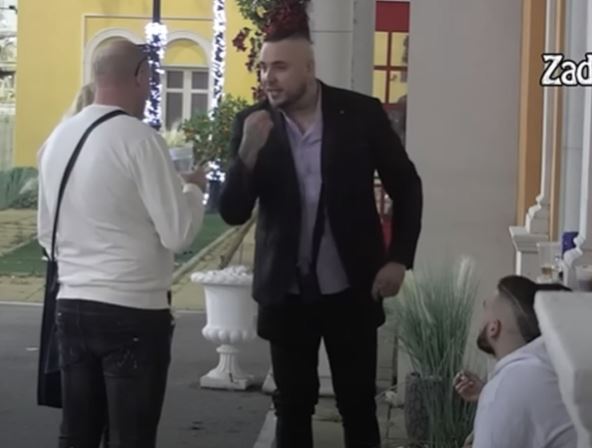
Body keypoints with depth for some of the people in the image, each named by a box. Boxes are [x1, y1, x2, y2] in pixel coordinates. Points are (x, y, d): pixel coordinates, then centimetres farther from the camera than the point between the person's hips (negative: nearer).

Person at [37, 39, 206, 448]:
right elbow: (178, 233, -12)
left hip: (71, 306, 7)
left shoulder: (58, 139, 7)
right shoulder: (140, 138, -13)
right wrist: (193, 189, 6)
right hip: (134, 312, -7)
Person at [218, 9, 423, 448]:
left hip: (350, 288, -1)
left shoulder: (361, 113, -8)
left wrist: (399, 259, -6)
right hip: (287, 292, 2)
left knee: (358, 404, 8)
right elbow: (233, 213, -7)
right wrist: (248, 153, -24)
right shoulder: (252, 123, -4)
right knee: (292, 406, 11)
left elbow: (406, 186, 3)